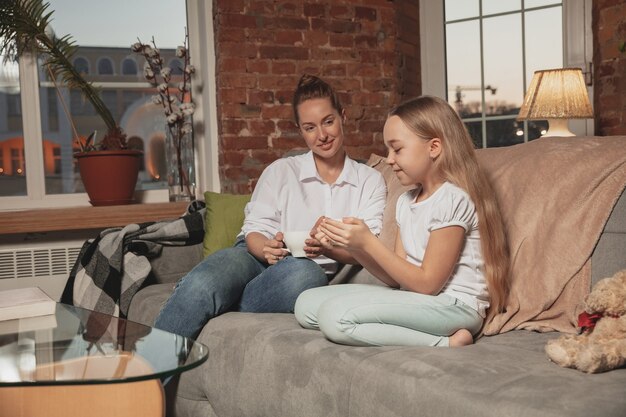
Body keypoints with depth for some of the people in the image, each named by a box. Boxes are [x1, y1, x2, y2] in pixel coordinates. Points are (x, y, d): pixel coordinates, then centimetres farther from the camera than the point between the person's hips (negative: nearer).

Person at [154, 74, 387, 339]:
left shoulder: (370, 181, 12)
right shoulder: (280, 171, 13)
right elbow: (254, 230, 3)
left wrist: (327, 248, -22)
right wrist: (267, 248, -22)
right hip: (256, 260, 0)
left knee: (306, 273, -40)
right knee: (200, 284, -35)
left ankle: (222, 310, -25)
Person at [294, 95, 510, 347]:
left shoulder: (453, 199, -14)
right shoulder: (406, 202, 13)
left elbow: (428, 284, -16)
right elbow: (397, 278, 8)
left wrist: (368, 242, -16)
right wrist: (351, 246, -6)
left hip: (455, 306, -10)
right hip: (413, 298, 10)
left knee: (335, 316, -25)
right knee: (307, 304, 1)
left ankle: (445, 344, -15)